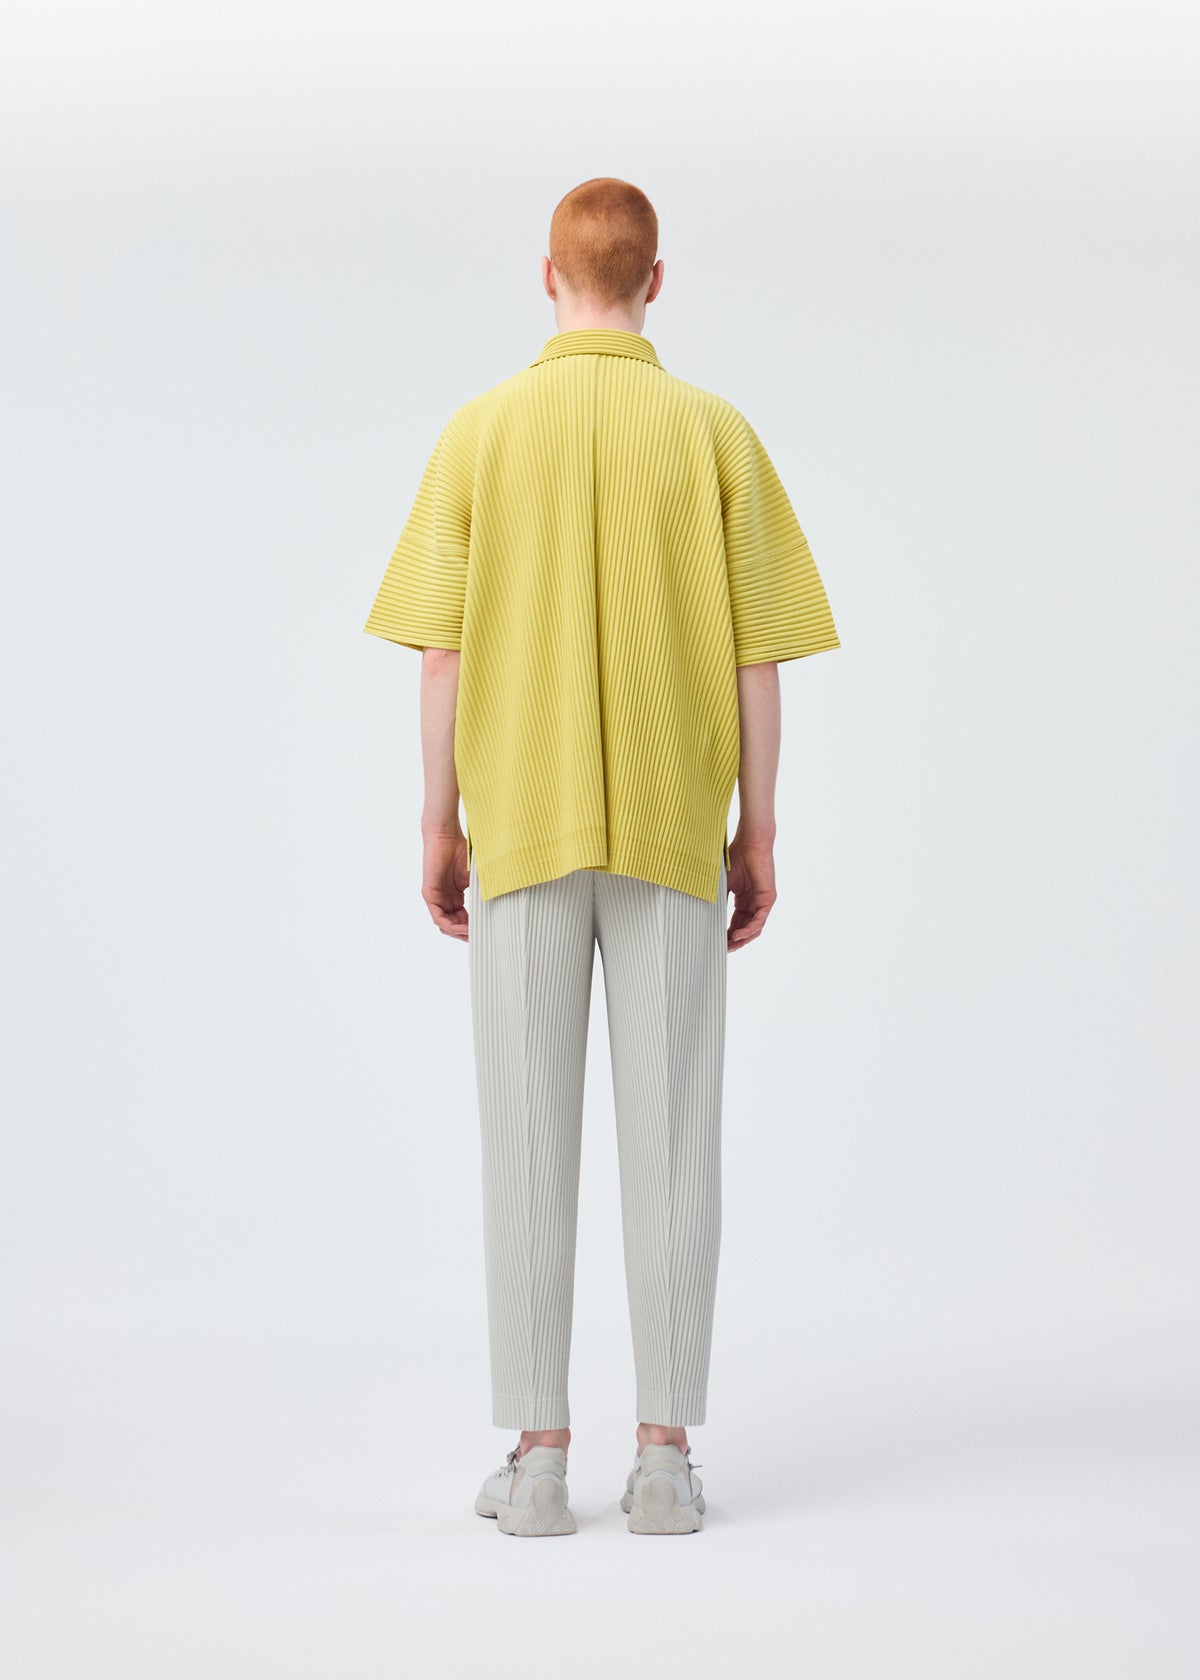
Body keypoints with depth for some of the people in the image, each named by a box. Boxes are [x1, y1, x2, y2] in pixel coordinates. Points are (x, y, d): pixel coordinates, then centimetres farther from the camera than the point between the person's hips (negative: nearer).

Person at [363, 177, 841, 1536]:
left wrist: (442, 827, 6)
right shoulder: (717, 434, 0)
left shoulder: (481, 432, -1)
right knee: (671, 1132, 5)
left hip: (521, 826, 0)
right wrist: (756, 831, 7)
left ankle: (537, 1454, 7)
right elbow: (755, 657, 0)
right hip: (675, 833, 1)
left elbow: (443, 651, -1)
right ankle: (665, 1455, 8)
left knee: (529, 1132, 4)